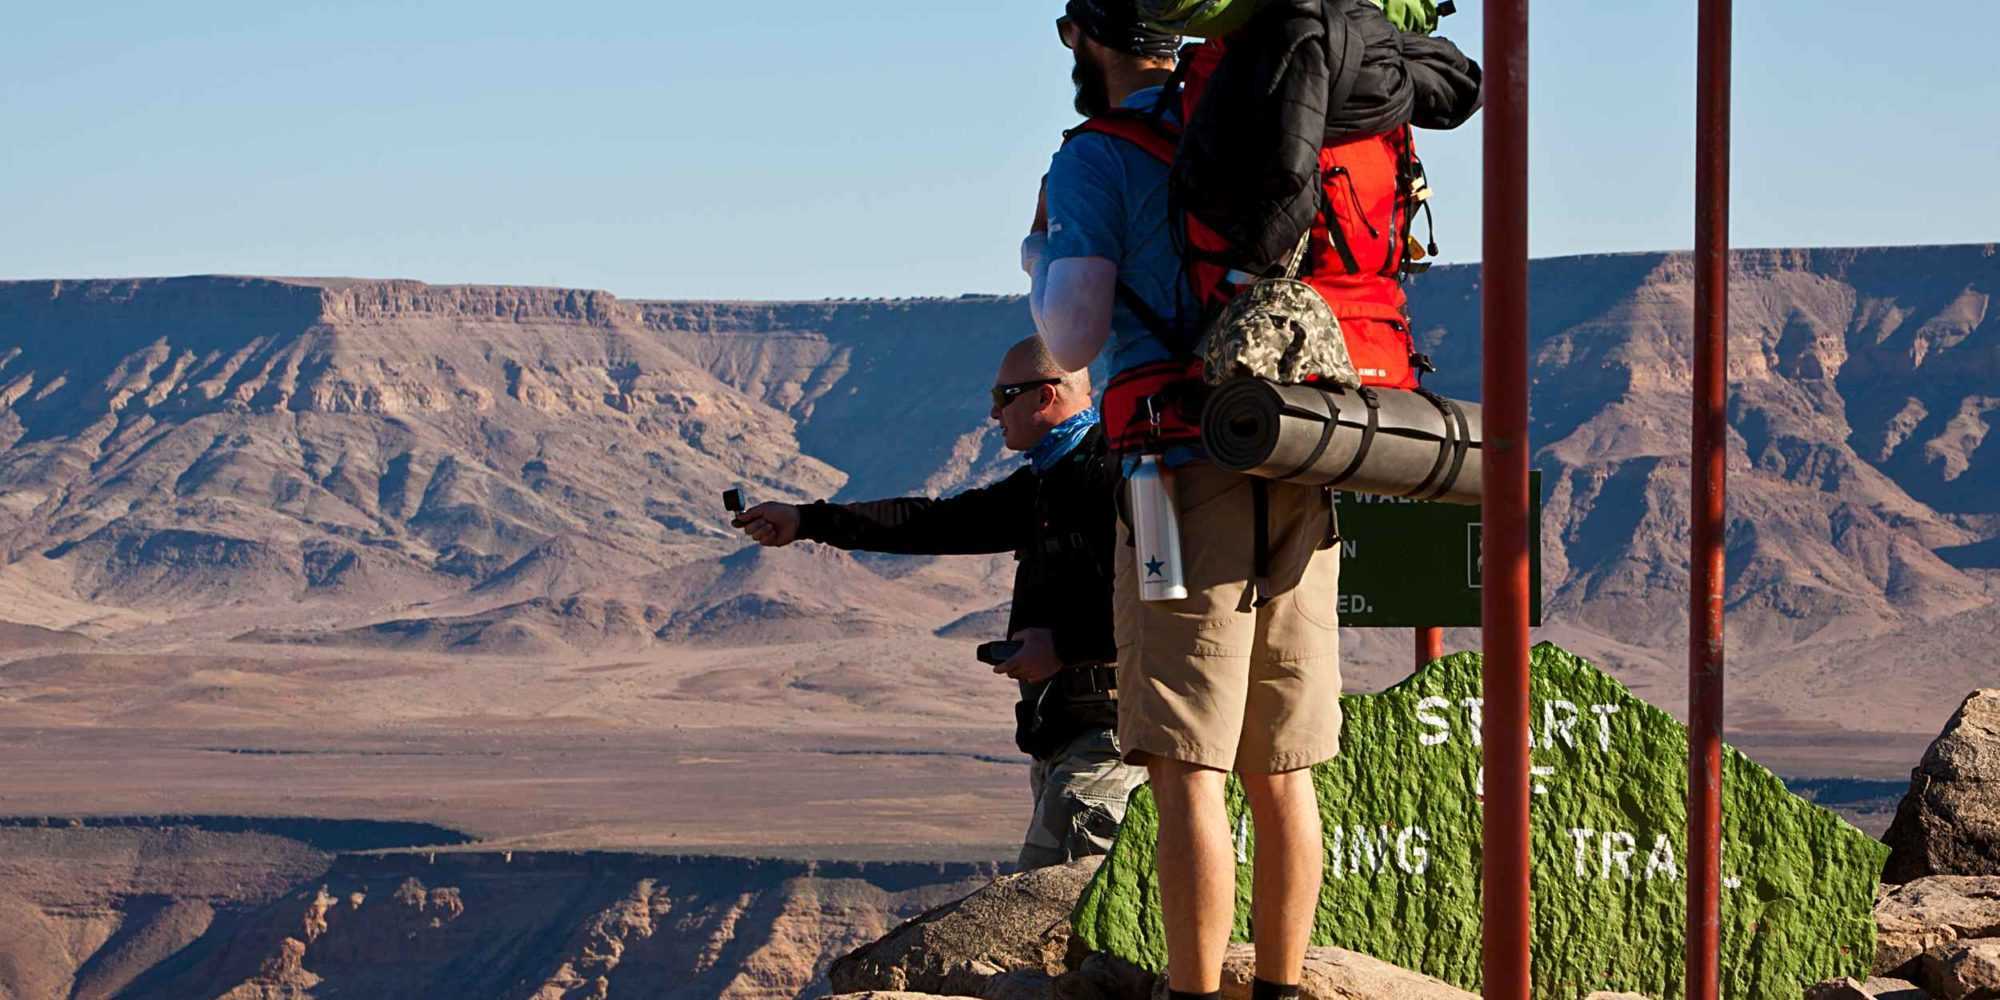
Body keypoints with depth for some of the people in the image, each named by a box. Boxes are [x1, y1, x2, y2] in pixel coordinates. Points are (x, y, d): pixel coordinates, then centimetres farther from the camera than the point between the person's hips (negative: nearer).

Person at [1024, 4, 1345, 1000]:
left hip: (1189, 475, -6)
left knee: (1186, 770, -6)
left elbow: (1073, 338, -6)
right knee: (1279, 773, 10)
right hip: (1300, 484, 6)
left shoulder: (1096, 158, -2)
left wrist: (1039, 256, 13)